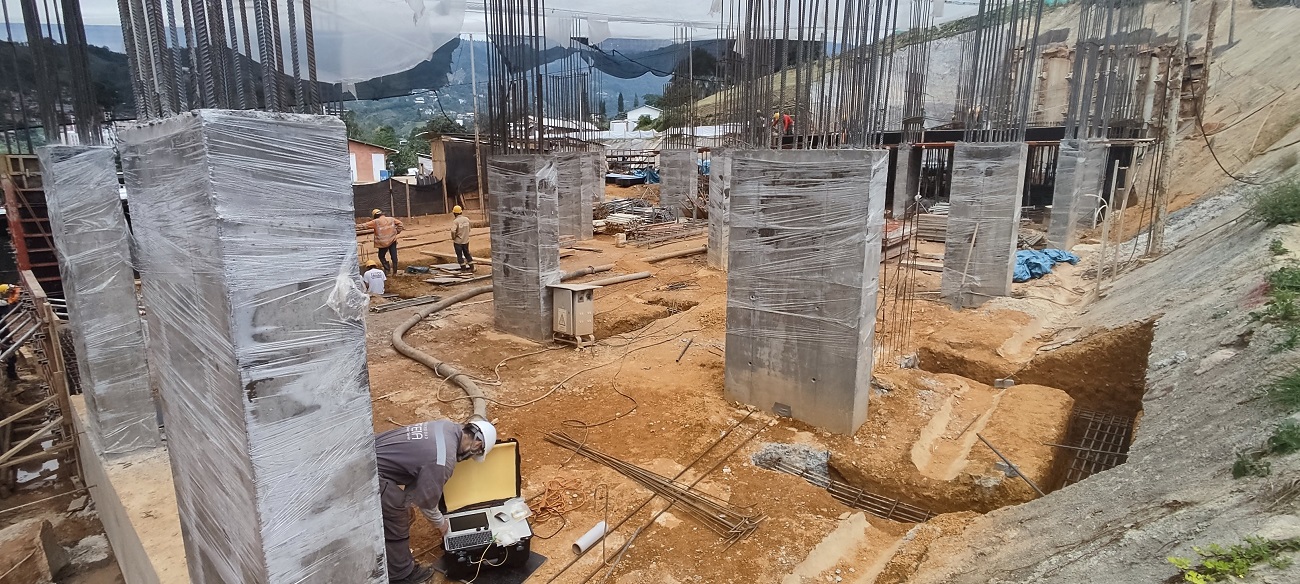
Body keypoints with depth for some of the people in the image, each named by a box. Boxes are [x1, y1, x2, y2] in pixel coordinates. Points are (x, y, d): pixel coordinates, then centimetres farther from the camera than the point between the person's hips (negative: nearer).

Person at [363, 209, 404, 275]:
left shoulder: (376, 222, -9)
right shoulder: (391, 219, 4)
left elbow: (365, 225, -8)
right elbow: (399, 223, 10)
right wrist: (397, 232, 13)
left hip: (383, 243, -4)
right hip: (393, 241, 4)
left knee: (381, 256, 12)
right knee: (394, 256, 8)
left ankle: (387, 269, 4)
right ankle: (394, 270, 12)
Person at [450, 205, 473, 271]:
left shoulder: (455, 221, -18)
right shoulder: (467, 219, -1)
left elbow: (453, 231, -28)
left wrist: (453, 238, -12)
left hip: (458, 241, -5)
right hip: (466, 241, 5)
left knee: (460, 255, 6)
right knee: (467, 254, 18)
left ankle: (463, 269, 9)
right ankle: (472, 268, 19)